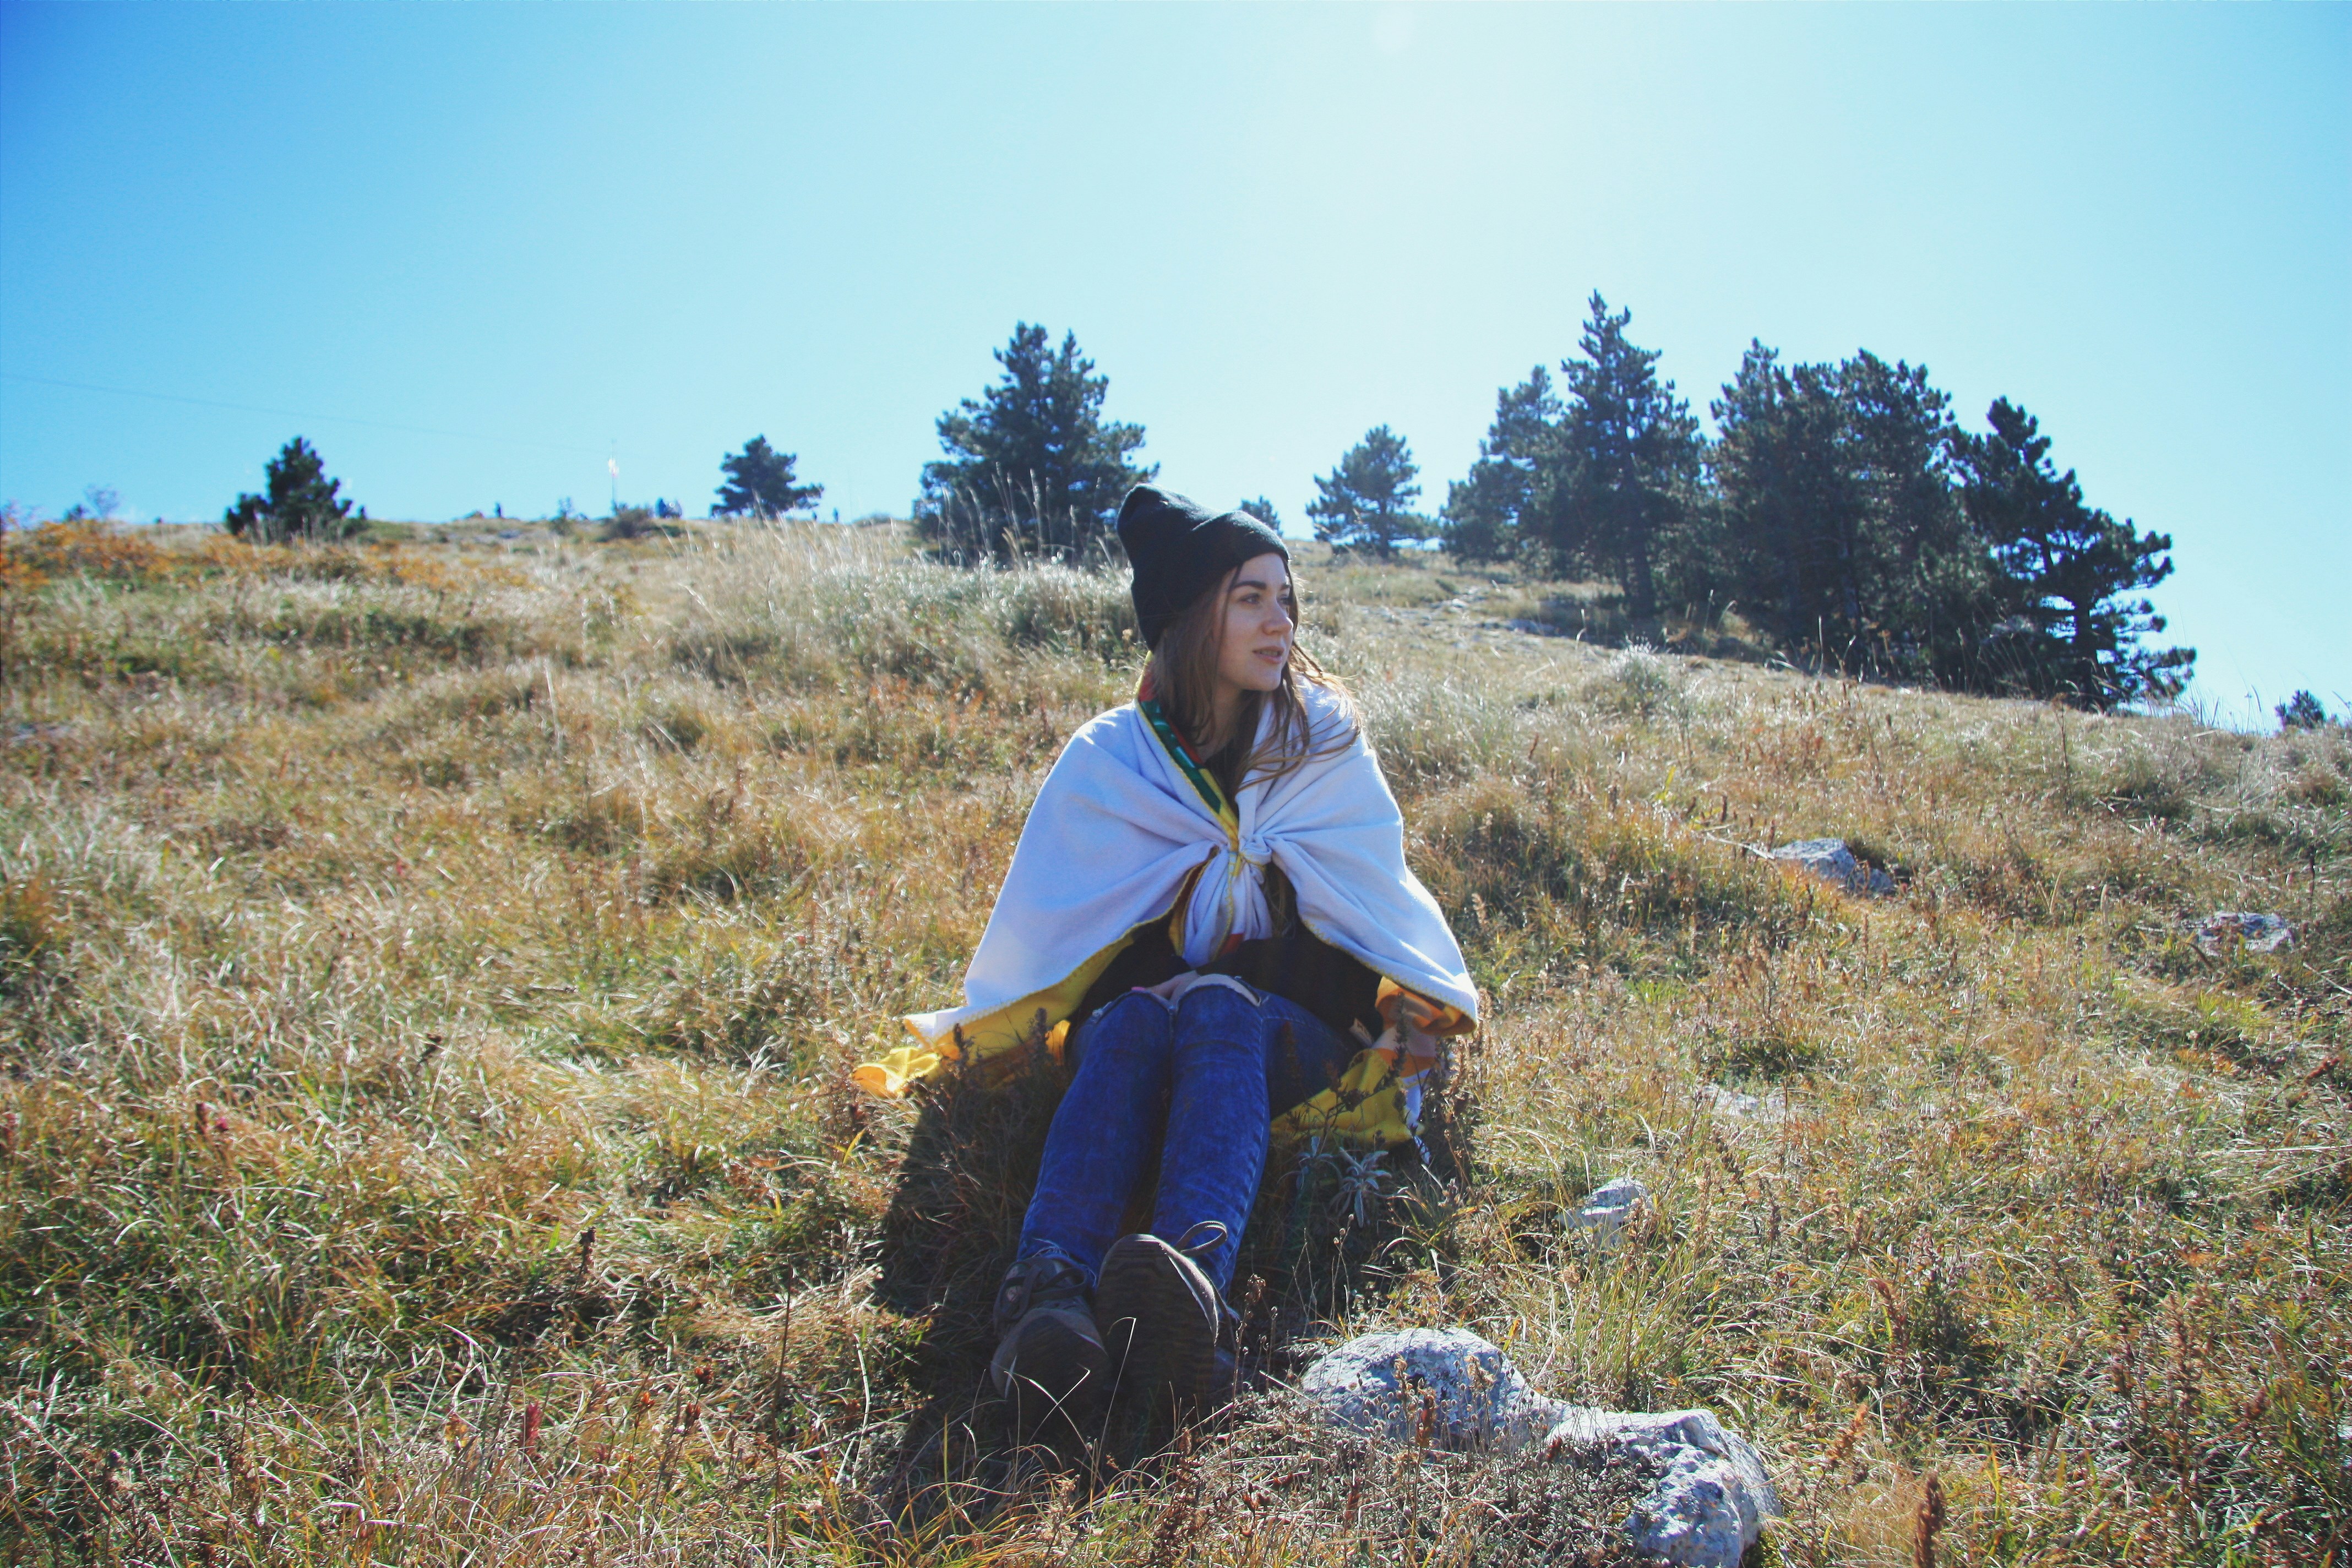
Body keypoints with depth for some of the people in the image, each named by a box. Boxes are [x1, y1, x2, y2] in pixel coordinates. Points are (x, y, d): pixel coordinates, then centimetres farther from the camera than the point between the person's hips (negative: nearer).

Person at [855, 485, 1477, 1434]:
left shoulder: (1326, 744, 5)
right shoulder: (1111, 757, 3)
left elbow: (1380, 902, 11)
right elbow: (1039, 922, 6)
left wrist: (1426, 1025, 9)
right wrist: (952, 1044, 4)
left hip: (1294, 1038, 0)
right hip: (1146, 1020, 1)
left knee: (1217, 1009, -37)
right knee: (1133, 1017, -36)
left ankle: (1193, 1294, -64)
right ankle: (1046, 1298, -60)